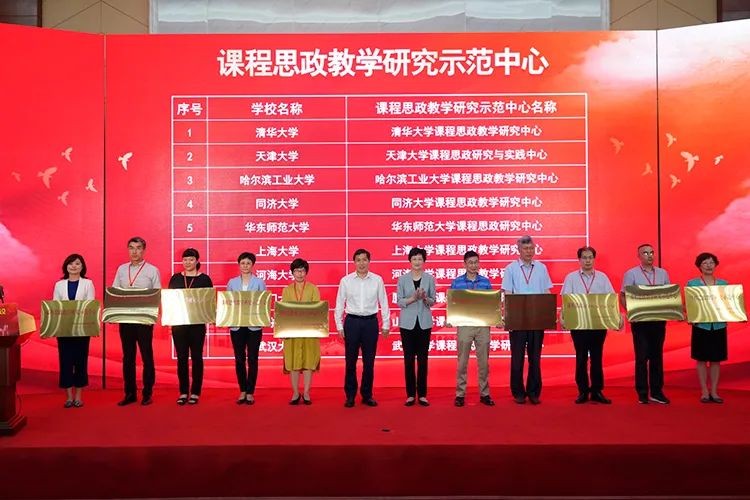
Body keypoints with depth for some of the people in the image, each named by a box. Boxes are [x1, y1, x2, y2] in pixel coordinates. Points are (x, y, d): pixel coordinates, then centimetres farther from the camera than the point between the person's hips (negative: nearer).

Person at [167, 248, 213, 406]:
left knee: (196, 357, 4)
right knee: (181, 357, 5)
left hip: (197, 323, -2)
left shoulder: (204, 279, 2)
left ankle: (195, 392, 12)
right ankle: (183, 392, 15)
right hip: (179, 322, 2)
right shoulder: (175, 278, 9)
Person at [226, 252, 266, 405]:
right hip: (237, 325, 2)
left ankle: (250, 392, 11)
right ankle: (242, 391, 18)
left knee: (252, 359, 3)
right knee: (239, 359, 6)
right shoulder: (232, 283, 8)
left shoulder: (259, 283, 2)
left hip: (254, 325, -2)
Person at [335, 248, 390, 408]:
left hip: (370, 322, 0)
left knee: (369, 361, 7)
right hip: (352, 322, 0)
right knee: (350, 360, 6)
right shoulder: (346, 280, 0)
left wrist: (386, 325, 4)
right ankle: (350, 395, 18)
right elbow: (339, 304, 4)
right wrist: (339, 326, 1)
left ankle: (367, 395, 20)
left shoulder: (377, 280, 1)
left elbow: (384, 303, 6)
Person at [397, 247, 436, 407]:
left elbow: (433, 301, 5)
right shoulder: (402, 279, 2)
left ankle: (422, 394, 12)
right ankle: (410, 394, 12)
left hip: (424, 322, 1)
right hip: (407, 322, 0)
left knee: (423, 358, 3)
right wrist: (412, 298, -17)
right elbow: (399, 301, 0)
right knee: (409, 358, 3)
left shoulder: (429, 278, 4)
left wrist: (425, 298, -17)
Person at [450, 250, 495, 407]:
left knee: (484, 361, 8)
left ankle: (484, 393, 18)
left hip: (483, 325, 2)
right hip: (464, 325, -1)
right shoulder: (457, 282, 1)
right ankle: (460, 394, 12)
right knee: (462, 362, 4)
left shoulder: (486, 282, 6)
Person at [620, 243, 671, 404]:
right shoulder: (631, 274, -1)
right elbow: (623, 296, -3)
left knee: (657, 356, 8)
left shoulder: (662, 273, 11)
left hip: (659, 320, 4)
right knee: (642, 357, 0)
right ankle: (642, 393, 8)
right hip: (640, 320, -3)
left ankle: (656, 392, 17)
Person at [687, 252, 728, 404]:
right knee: (701, 359, 3)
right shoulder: (692, 283, -1)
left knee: (716, 360, 7)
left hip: (719, 326, 2)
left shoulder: (723, 283, 7)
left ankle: (714, 391, 17)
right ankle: (704, 392, 13)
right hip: (701, 326, -2)